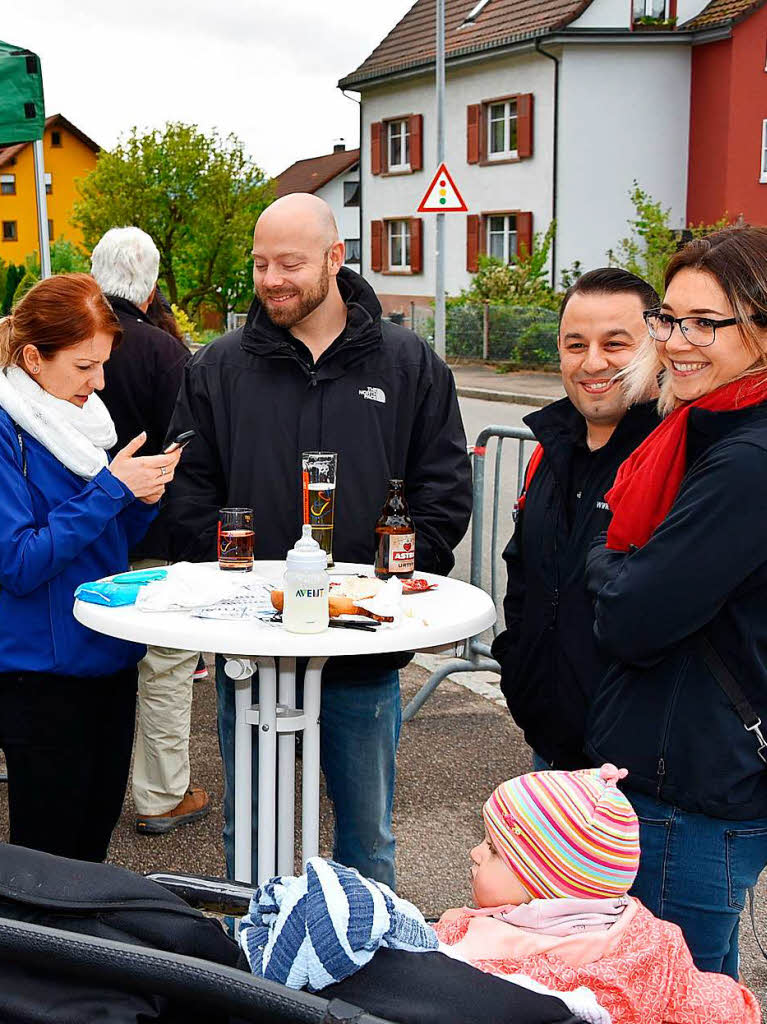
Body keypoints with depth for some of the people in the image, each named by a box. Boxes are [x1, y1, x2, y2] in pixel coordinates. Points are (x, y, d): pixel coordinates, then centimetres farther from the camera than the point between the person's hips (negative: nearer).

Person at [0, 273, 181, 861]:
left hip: (109, 657, 7)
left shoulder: (82, 418, 9)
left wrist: (143, 498, -5)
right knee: (48, 856, 5)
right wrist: (110, 488, -21)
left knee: (95, 839, 18)